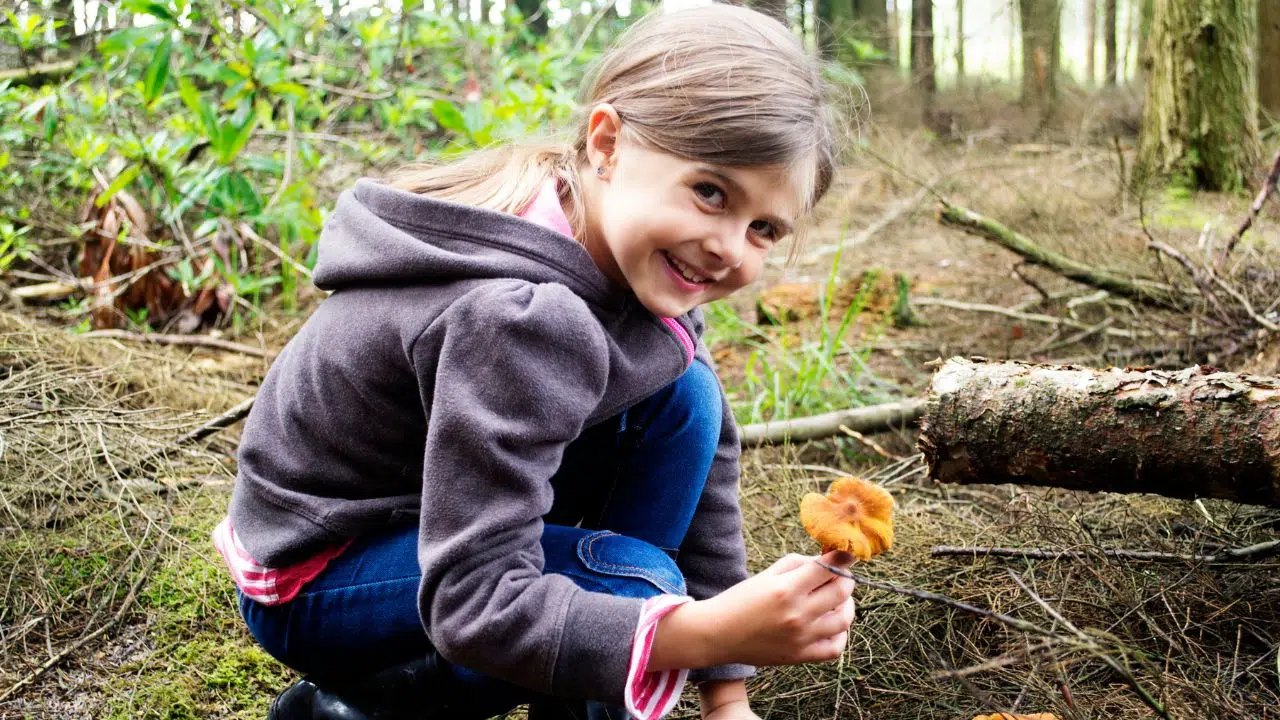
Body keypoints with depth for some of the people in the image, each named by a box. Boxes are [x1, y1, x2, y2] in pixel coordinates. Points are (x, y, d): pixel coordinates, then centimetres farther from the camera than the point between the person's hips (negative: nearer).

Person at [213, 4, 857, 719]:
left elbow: (708, 471, -2)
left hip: (428, 507, 8)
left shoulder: (646, 266, -10)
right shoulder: (519, 319, -36)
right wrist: (714, 633, -45)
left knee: (684, 397, -7)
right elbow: (476, 606, -36)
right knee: (631, 580, -26)